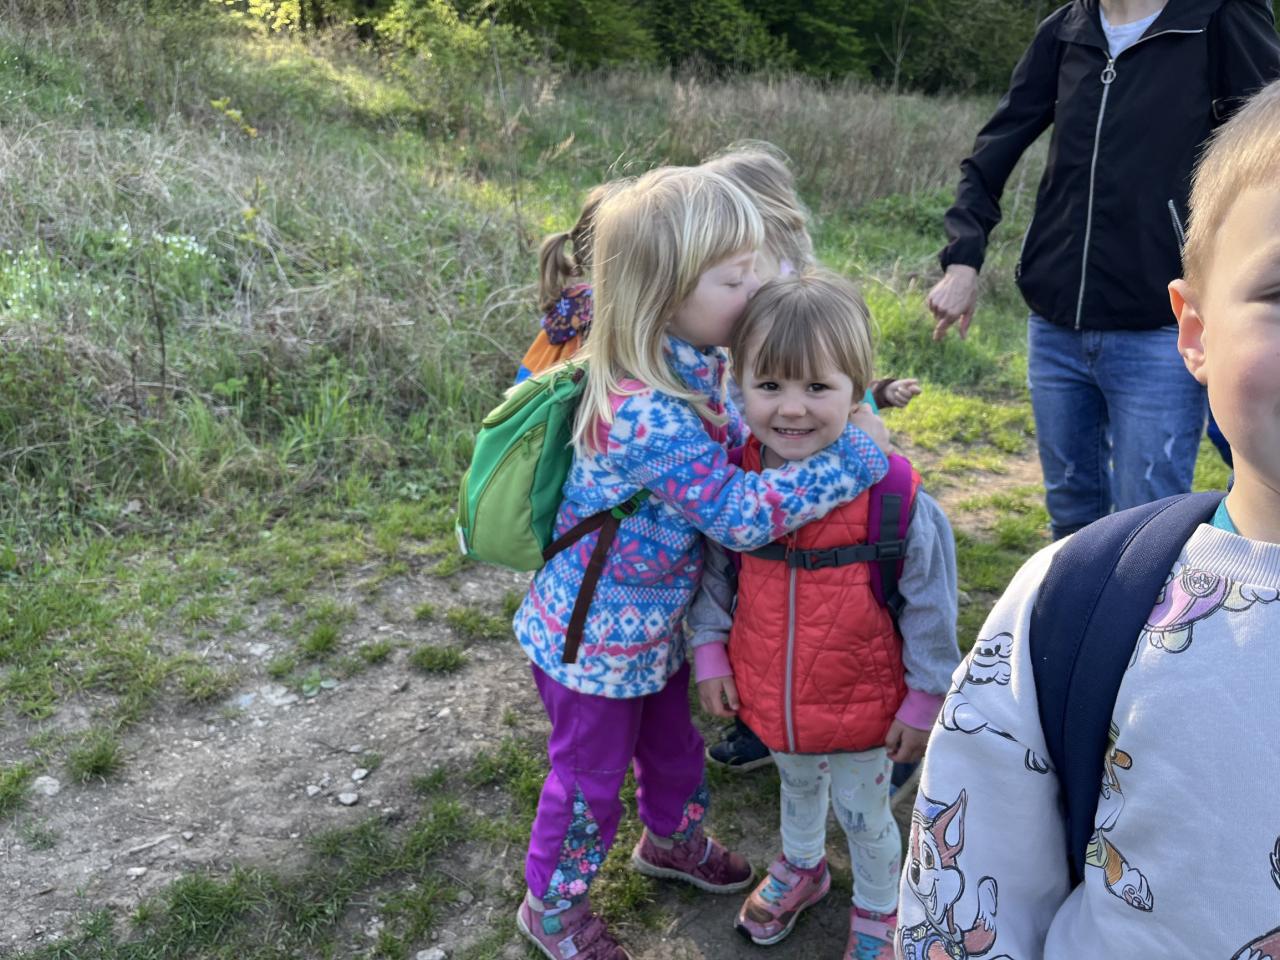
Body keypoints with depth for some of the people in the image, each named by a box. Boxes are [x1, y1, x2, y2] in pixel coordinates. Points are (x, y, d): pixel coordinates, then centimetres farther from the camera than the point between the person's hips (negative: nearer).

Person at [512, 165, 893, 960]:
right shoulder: (646, 414, -37)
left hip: (659, 622, 8)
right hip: (596, 639, -8)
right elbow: (739, 515, -36)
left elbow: (738, 444, 8)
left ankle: (672, 837, 58)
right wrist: (852, 456, -31)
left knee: (675, 739, 29)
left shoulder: (698, 366, -8)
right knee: (591, 772, 14)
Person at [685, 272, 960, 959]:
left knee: (863, 814, 22)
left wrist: (925, 699, -9)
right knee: (796, 785, 32)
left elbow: (928, 606, -16)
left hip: (861, 707, -3)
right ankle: (801, 867, 61)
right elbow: (715, 572, 1)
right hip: (767, 694, 4)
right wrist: (710, 651, 1)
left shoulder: (892, 497, -28)